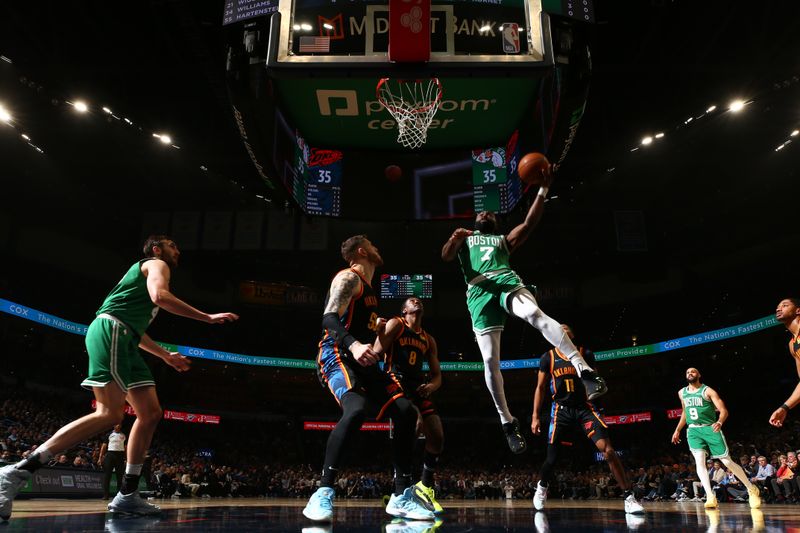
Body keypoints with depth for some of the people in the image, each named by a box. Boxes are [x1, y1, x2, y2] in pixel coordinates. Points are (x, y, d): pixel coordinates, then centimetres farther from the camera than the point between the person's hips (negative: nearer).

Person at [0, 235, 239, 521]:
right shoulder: (156, 264, 6)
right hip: (110, 331, -11)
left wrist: (166, 355, 39)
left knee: (151, 413, 4)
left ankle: (127, 494, 4)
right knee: (110, 414, -23)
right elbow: (159, 296, -18)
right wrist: (208, 317, -16)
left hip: (124, 342, 11)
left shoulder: (144, 272, 35)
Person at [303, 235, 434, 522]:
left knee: (406, 411, -4)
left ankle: (402, 496, 1)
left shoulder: (368, 288, 25)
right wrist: (353, 345, -36)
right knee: (355, 410, -35)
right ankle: (323, 493, -25)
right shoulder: (349, 277, -5)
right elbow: (329, 318, -21)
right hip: (337, 355, -9)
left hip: (362, 359, 9)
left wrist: (377, 329, 17)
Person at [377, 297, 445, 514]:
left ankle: (425, 487, 19)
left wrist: (431, 386, -5)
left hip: (418, 388, 7)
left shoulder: (429, 339, 20)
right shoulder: (395, 324, 4)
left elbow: (437, 375, 15)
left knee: (437, 437, -1)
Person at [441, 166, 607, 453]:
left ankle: (585, 371, -45)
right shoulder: (464, 239, 31)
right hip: (480, 292, 0)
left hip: (507, 282, 0)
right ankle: (508, 422, 6)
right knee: (490, 361, -8)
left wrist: (543, 189, 6)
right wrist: (454, 239, -12)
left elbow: (529, 224, 16)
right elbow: (446, 256, 10)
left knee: (535, 313, -35)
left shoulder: (505, 239, 33)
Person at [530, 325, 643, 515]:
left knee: (608, 449, -17)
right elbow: (540, 388, 4)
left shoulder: (585, 353, 5)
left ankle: (629, 497, -12)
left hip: (584, 407, 0)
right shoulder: (548, 357, 3)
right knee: (551, 457, 3)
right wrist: (535, 416, -1)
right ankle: (541, 488, 33)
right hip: (561, 409, 0)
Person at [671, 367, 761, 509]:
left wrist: (720, 422, -32)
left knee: (727, 461, 0)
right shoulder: (682, 393, 11)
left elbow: (723, 410, -12)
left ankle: (752, 489, 19)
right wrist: (677, 430, 23)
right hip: (693, 430, 4)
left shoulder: (708, 391, -5)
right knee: (699, 461, -15)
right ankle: (710, 497, -18)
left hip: (710, 428, -4)